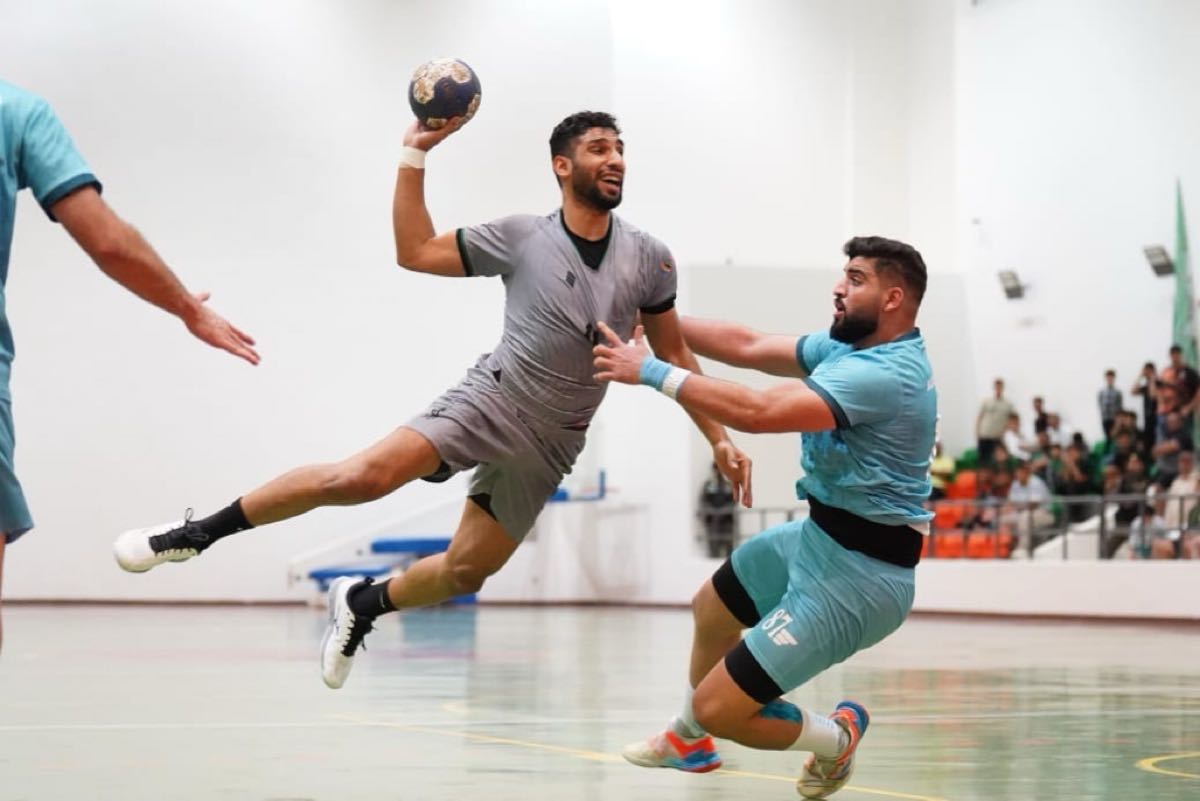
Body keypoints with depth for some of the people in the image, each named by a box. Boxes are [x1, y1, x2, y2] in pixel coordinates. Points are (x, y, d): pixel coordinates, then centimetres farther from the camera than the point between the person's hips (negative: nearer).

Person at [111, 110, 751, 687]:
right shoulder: (523, 237, -3)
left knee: (463, 572, 3)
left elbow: (675, 357, 11)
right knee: (360, 477, -22)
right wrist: (416, 156, -4)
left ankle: (361, 604, 32)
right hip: (491, 399, -3)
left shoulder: (648, 259, 1)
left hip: (548, 448, 3)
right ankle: (198, 534, -10)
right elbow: (416, 252, 3)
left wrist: (720, 438, 6)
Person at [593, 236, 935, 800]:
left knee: (718, 708, -9)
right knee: (711, 607, 32)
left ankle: (835, 739, 17)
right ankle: (689, 739, 54)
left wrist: (651, 371, -26)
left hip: (855, 573, -10)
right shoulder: (851, 347, 2)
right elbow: (749, 347, 5)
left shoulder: (884, 375, -28)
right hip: (819, 536, 10)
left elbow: (758, 412, -33)